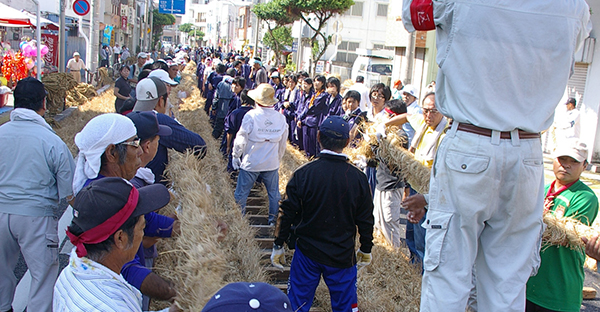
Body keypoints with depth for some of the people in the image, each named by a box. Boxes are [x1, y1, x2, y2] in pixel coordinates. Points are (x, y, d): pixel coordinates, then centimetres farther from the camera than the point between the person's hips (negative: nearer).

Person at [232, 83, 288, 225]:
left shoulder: (251, 116, -15)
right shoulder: (281, 118, -3)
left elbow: (241, 139, -10)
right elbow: (282, 144, 8)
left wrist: (235, 155, 5)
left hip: (251, 162, -3)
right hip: (272, 163, 3)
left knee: (242, 192, 11)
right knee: (274, 193, 16)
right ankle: (273, 218, 24)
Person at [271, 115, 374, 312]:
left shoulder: (303, 174, -12)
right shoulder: (358, 178, -8)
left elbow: (287, 213, -8)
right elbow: (365, 220, -1)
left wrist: (278, 246, 4)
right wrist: (365, 250, 14)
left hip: (307, 253, 0)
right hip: (343, 257, 1)